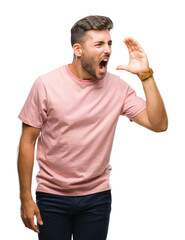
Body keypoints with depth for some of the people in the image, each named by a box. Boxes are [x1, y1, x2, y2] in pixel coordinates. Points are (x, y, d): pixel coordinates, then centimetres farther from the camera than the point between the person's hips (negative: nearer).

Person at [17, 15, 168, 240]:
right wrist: (26, 198, -7)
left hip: (97, 197, 2)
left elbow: (159, 124, -10)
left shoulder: (117, 87, -4)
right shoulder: (46, 85, -10)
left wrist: (145, 75, -16)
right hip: (52, 195, -2)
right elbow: (28, 141, -6)